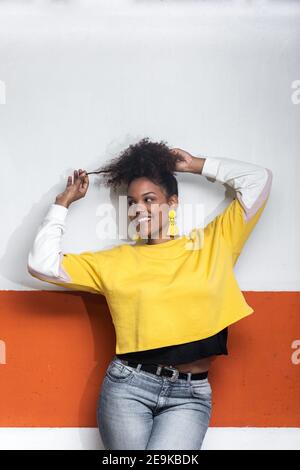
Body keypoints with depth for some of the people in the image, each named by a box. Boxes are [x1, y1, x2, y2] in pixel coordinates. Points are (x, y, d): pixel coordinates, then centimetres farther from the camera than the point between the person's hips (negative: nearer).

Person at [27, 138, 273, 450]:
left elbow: (259, 179, 10)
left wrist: (197, 165, 17)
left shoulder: (213, 243, 9)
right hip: (128, 386, 1)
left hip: (190, 395, -1)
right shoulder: (116, 261, 10)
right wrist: (63, 202, 13)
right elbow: (41, 263, 6)